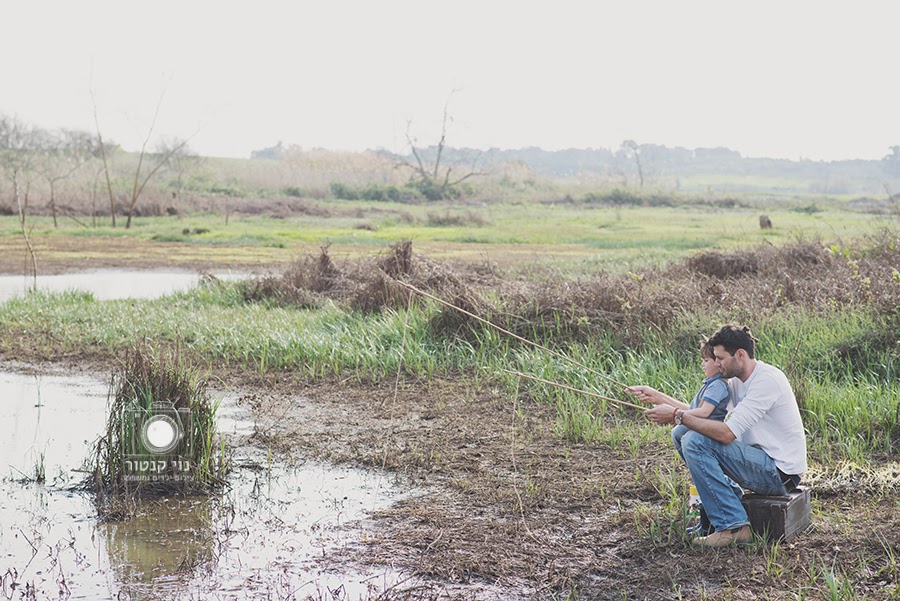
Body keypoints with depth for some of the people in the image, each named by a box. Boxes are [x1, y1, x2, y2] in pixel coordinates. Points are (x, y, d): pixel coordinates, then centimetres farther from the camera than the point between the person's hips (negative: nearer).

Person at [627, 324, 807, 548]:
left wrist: (677, 416, -21)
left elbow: (727, 433, -26)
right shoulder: (739, 381, 9)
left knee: (695, 442, -19)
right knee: (688, 437, 12)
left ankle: (733, 527, -17)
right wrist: (657, 396, 6)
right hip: (763, 461, 10)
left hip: (780, 473, -10)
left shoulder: (767, 380, -20)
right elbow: (698, 411, 14)